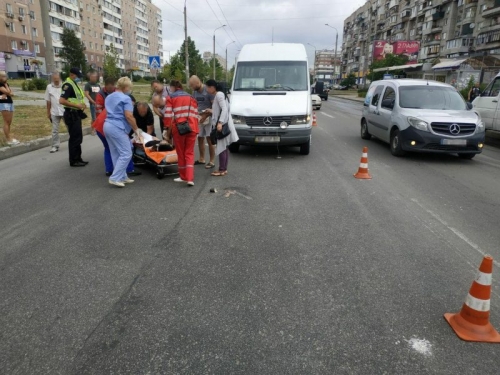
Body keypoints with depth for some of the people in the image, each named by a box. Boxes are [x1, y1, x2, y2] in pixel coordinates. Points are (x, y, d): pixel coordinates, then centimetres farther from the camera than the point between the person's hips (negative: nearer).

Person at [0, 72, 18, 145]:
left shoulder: (6, 84, 17)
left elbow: (12, 93, 8)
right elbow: (7, 92, -17)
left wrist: (6, 94, -12)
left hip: (10, 103, 8)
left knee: (9, 122, 10)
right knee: (6, 122, -9)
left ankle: (9, 138, 16)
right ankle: (9, 140, -9)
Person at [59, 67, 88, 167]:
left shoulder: (75, 84, 16)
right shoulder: (68, 85, -15)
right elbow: (61, 101, -24)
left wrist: (81, 104, 9)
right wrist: (76, 105, -23)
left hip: (76, 114, 10)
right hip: (71, 114, -10)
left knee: (78, 137, 15)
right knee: (75, 138, -5)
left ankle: (78, 158, 24)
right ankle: (73, 161, 4)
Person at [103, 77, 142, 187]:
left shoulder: (109, 97, 19)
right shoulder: (125, 98, -9)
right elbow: (128, 116, -17)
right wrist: (136, 129, -7)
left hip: (107, 125, 10)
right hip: (117, 128, -10)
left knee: (116, 154, 13)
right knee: (126, 154, -7)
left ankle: (122, 176, 18)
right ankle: (115, 178, -9)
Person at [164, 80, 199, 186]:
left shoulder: (171, 98, 5)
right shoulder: (191, 97, 18)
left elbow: (168, 116, -4)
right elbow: (195, 115, 11)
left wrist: (168, 133, 0)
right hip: (192, 128, 3)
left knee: (181, 153, 11)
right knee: (189, 153, 8)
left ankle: (183, 177, 21)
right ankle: (190, 178, -5)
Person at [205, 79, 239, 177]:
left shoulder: (219, 94, -11)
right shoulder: (219, 95, 19)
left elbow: (224, 109, -22)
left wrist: (220, 122, -30)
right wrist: (211, 111, 31)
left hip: (222, 124, -11)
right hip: (222, 124, 11)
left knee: (221, 147, -9)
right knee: (224, 147, 11)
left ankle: (222, 170, -6)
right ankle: (224, 169, 16)